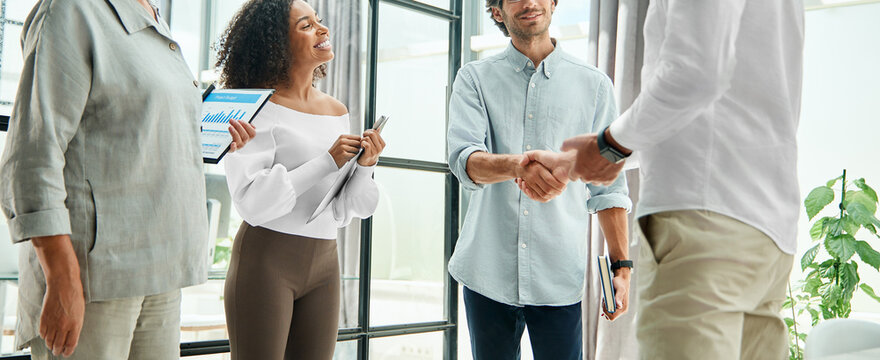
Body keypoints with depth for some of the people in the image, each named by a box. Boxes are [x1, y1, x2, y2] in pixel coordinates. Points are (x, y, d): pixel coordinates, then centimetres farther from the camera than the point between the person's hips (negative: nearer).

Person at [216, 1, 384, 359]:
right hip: (266, 259, -5)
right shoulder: (262, 108, -8)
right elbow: (252, 202, -17)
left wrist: (364, 166, -8)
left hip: (324, 262, 5)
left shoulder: (337, 111, 9)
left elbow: (342, 211, 10)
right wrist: (327, 161, -16)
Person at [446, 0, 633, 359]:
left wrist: (621, 266, 3)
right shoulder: (475, 78, 6)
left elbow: (608, 186, 8)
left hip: (560, 275, 0)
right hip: (488, 272, 1)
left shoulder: (594, 84, 7)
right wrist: (516, 165, -32)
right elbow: (463, 158, -11)